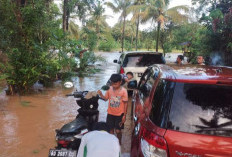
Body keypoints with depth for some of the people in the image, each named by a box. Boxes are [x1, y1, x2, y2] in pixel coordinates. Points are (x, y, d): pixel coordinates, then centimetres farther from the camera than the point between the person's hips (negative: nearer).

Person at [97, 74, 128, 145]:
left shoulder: (123, 91, -15)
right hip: (110, 113, 3)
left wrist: (124, 115, -9)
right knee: (111, 129, 14)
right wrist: (101, 94, -16)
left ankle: (119, 143, 30)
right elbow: (106, 98, 5)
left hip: (119, 114, -3)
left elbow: (125, 104, -10)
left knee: (118, 131, 4)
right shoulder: (109, 89, -6)